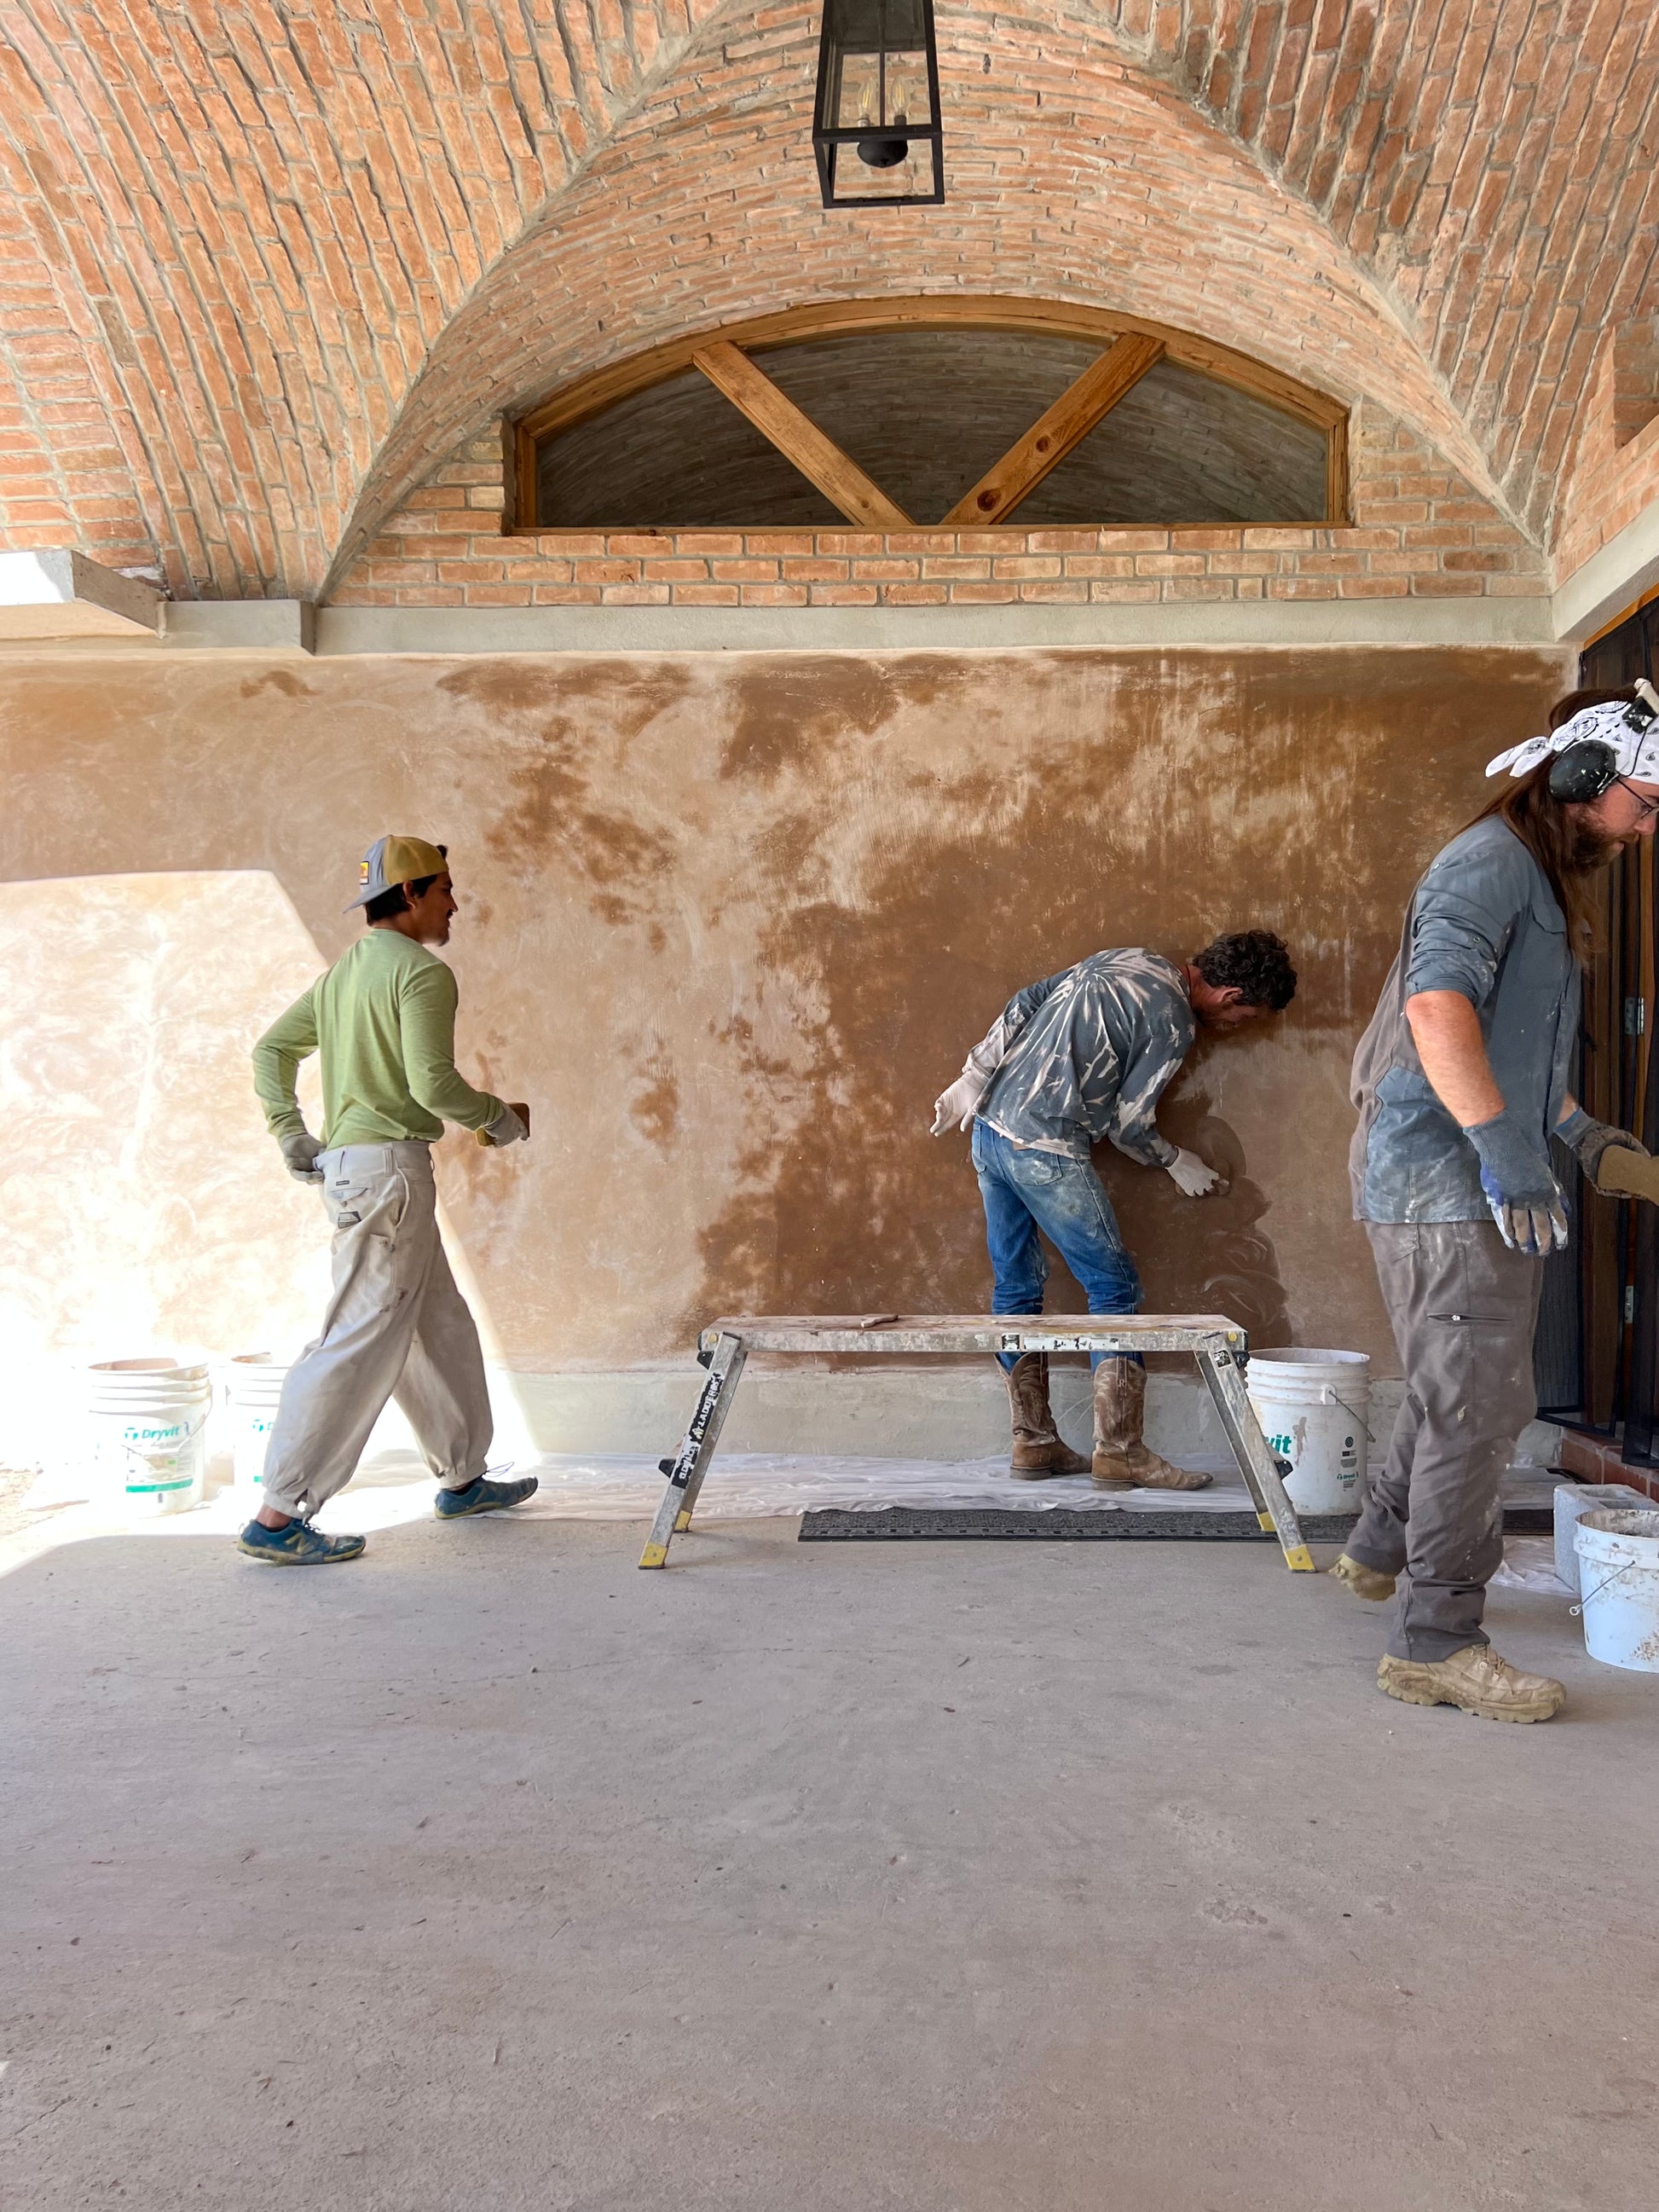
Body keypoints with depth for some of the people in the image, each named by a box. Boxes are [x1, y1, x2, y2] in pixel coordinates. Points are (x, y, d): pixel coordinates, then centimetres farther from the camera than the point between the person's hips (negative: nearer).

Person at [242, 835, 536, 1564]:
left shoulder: (342, 973, 17)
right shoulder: (421, 972, -11)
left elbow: (271, 1050, 19)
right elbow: (433, 1083, -18)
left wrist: (290, 1134, 15)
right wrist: (499, 1117, -2)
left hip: (345, 1166, 10)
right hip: (388, 1167, -10)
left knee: (440, 1327, 19)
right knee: (361, 1343, -8)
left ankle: (463, 1478, 30)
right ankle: (280, 1517, -6)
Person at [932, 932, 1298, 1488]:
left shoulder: (1122, 960, 16)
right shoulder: (1174, 1021, -9)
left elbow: (1021, 1006, 14)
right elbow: (1128, 1125, -7)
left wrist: (973, 1080, 13)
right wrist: (1176, 1162, 11)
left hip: (990, 1127, 9)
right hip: (1045, 1149, -9)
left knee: (1015, 1287, 12)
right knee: (1114, 1286, 0)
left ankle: (1033, 1442, 19)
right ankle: (1119, 1451, 2)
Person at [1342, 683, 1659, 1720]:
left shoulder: (1543, 880, 21)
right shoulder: (1491, 861, -12)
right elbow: (1437, 1006, -28)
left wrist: (1575, 1123, 26)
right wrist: (1506, 1146, -31)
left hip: (1471, 1182, 11)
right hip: (1448, 1179, -11)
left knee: (1460, 1390, 21)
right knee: (1480, 1404, -8)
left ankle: (1385, 1550, 37)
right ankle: (1436, 1642, -1)